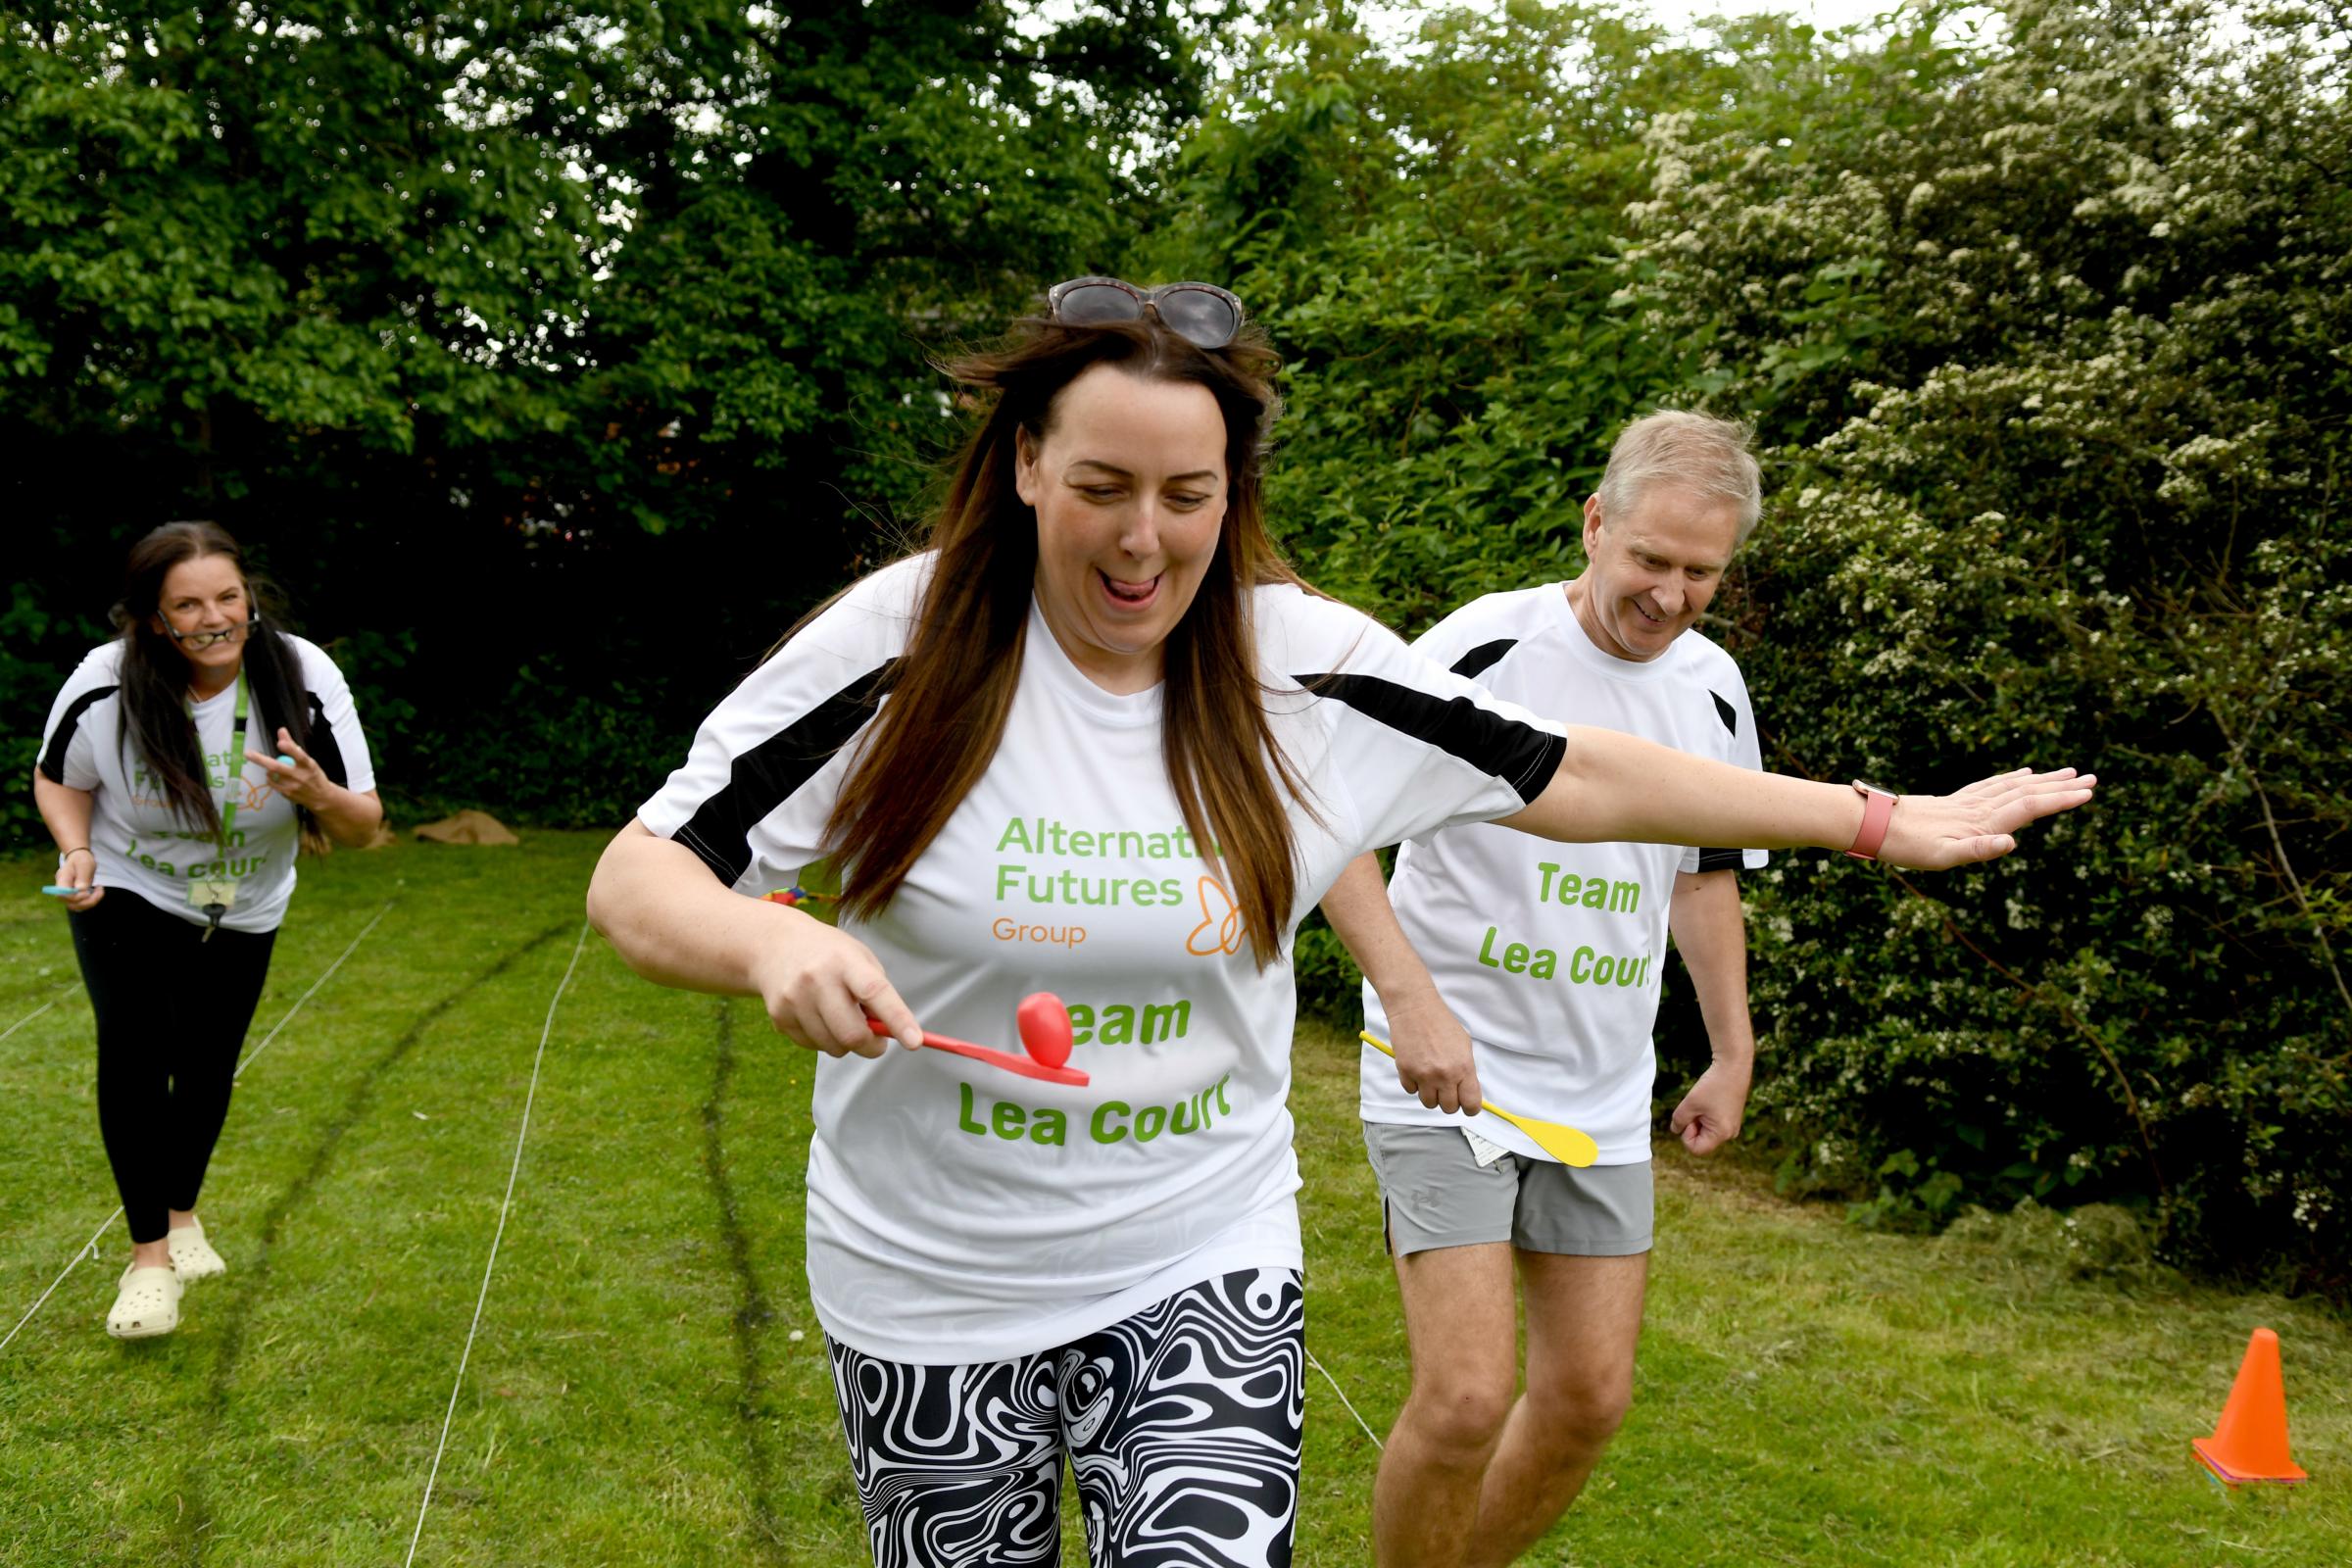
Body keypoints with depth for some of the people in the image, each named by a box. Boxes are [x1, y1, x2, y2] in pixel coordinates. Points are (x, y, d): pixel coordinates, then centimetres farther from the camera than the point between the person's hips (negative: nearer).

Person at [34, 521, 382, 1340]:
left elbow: (364, 824, -20)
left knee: (207, 1070, 12)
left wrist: (318, 794, -43)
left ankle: (182, 1213, 38)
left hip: (241, 914, 2)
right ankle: (148, 1254, -8)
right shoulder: (106, 686, -25)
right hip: (127, 900, -2)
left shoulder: (305, 679, -24)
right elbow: (58, 779, -3)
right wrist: (76, 850, -23)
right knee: (134, 1051, -20)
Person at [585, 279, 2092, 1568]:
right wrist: (775, 947, -36)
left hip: (1202, 1269, 1)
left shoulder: (1309, 667, -8)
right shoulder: (902, 645, -15)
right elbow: (638, 880, -13)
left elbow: (1575, 775, 3)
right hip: (929, 1286, 0)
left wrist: (1892, 821, 6)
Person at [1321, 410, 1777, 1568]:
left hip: (1601, 1100, 6)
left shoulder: (1714, 690, 5)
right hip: (1446, 1079, -6)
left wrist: (1732, 1051, 18)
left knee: (1590, 1395, 8)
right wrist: (1410, 997, -24)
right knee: (1468, 1395, -12)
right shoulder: (1487, 646, -14)